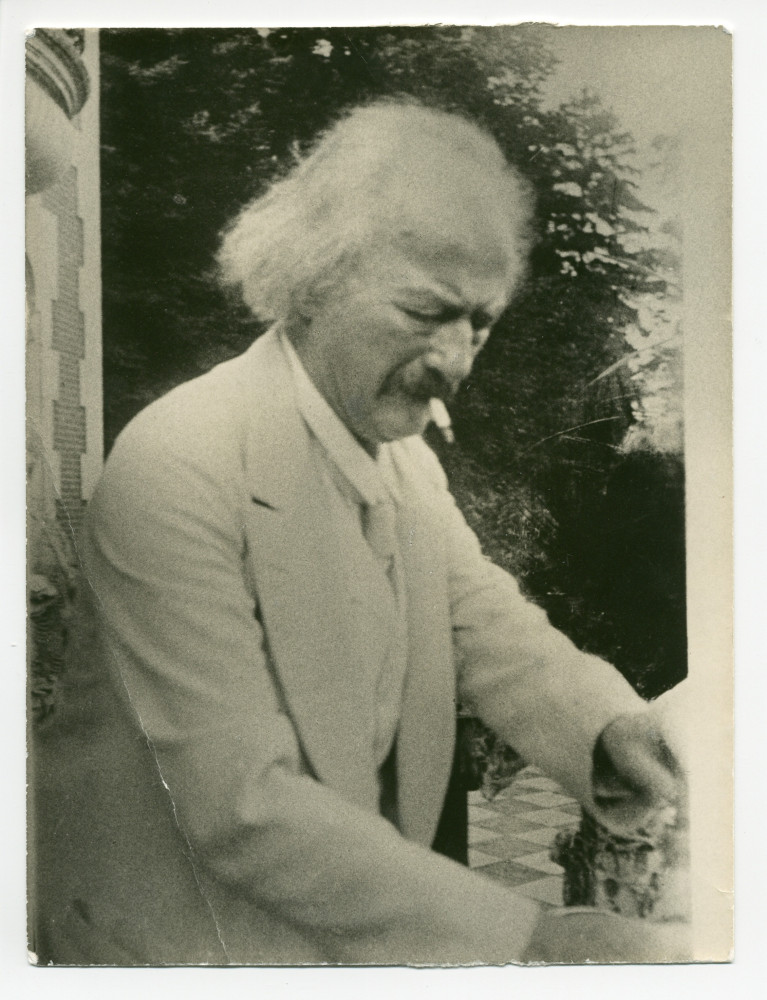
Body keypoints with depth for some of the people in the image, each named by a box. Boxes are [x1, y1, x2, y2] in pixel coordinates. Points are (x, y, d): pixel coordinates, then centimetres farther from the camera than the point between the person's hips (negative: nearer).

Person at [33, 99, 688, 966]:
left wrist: (613, 730, -25)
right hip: (198, 941, -6)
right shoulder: (174, 471, -25)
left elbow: (488, 626, -5)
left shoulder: (405, 450, 0)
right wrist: (527, 939, -27)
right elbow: (241, 806, -27)